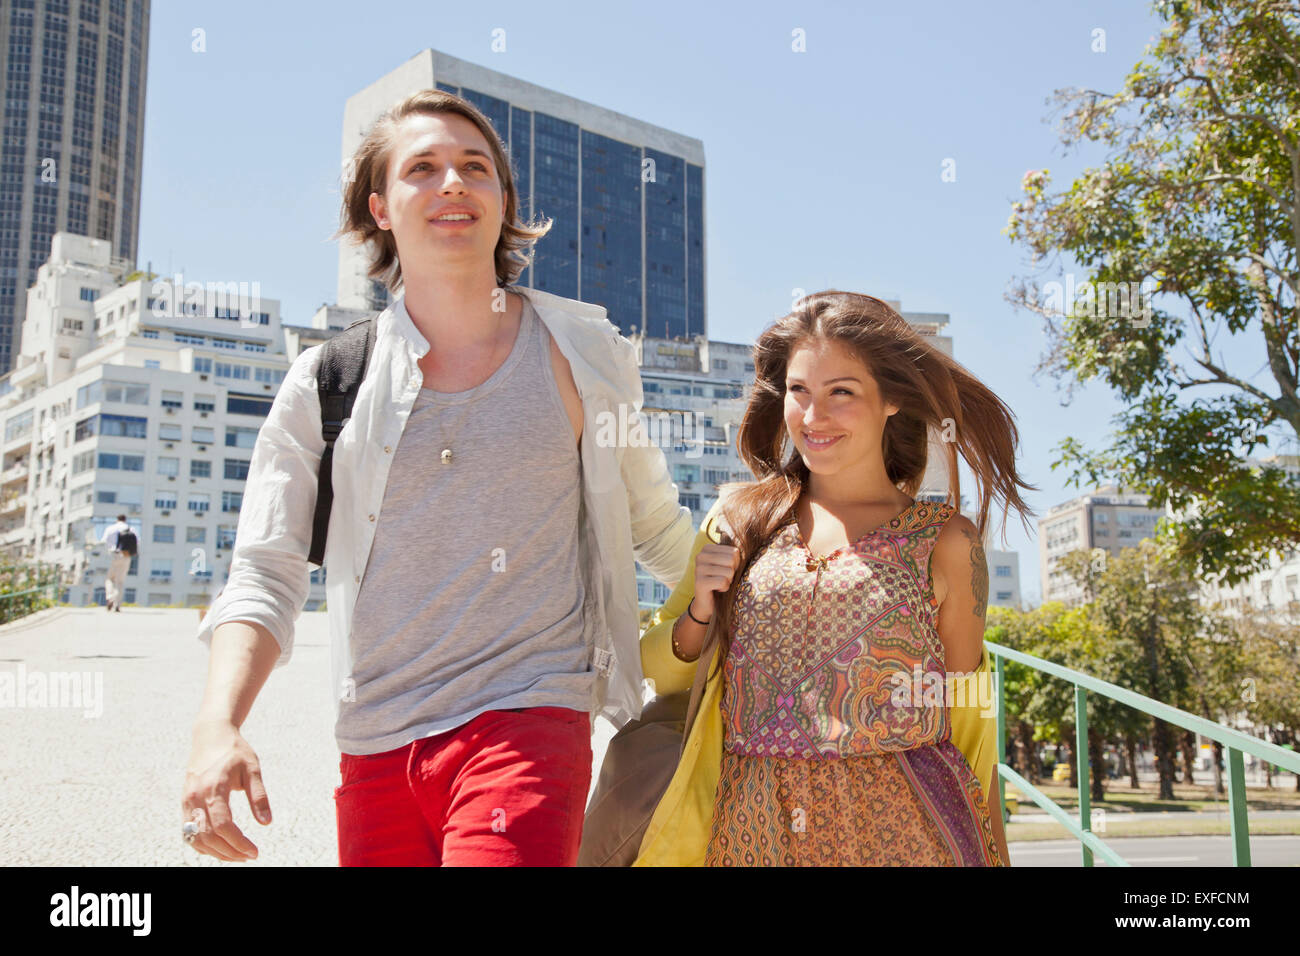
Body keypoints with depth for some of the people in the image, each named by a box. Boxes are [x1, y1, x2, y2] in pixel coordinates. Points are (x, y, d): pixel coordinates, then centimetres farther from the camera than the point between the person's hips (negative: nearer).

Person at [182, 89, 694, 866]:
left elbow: (655, 522, 17)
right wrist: (216, 727, -12)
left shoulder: (580, 352, 4)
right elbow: (266, 575, 3)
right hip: (375, 746, 3)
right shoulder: (327, 384, 5)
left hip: (525, 724, -2)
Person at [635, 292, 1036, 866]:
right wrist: (699, 612, -7)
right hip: (754, 833, 2)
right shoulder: (738, 518, 4)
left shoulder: (943, 542, -1)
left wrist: (990, 855, 3)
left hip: (896, 835, -1)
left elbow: (969, 723, 5)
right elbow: (657, 671, 12)